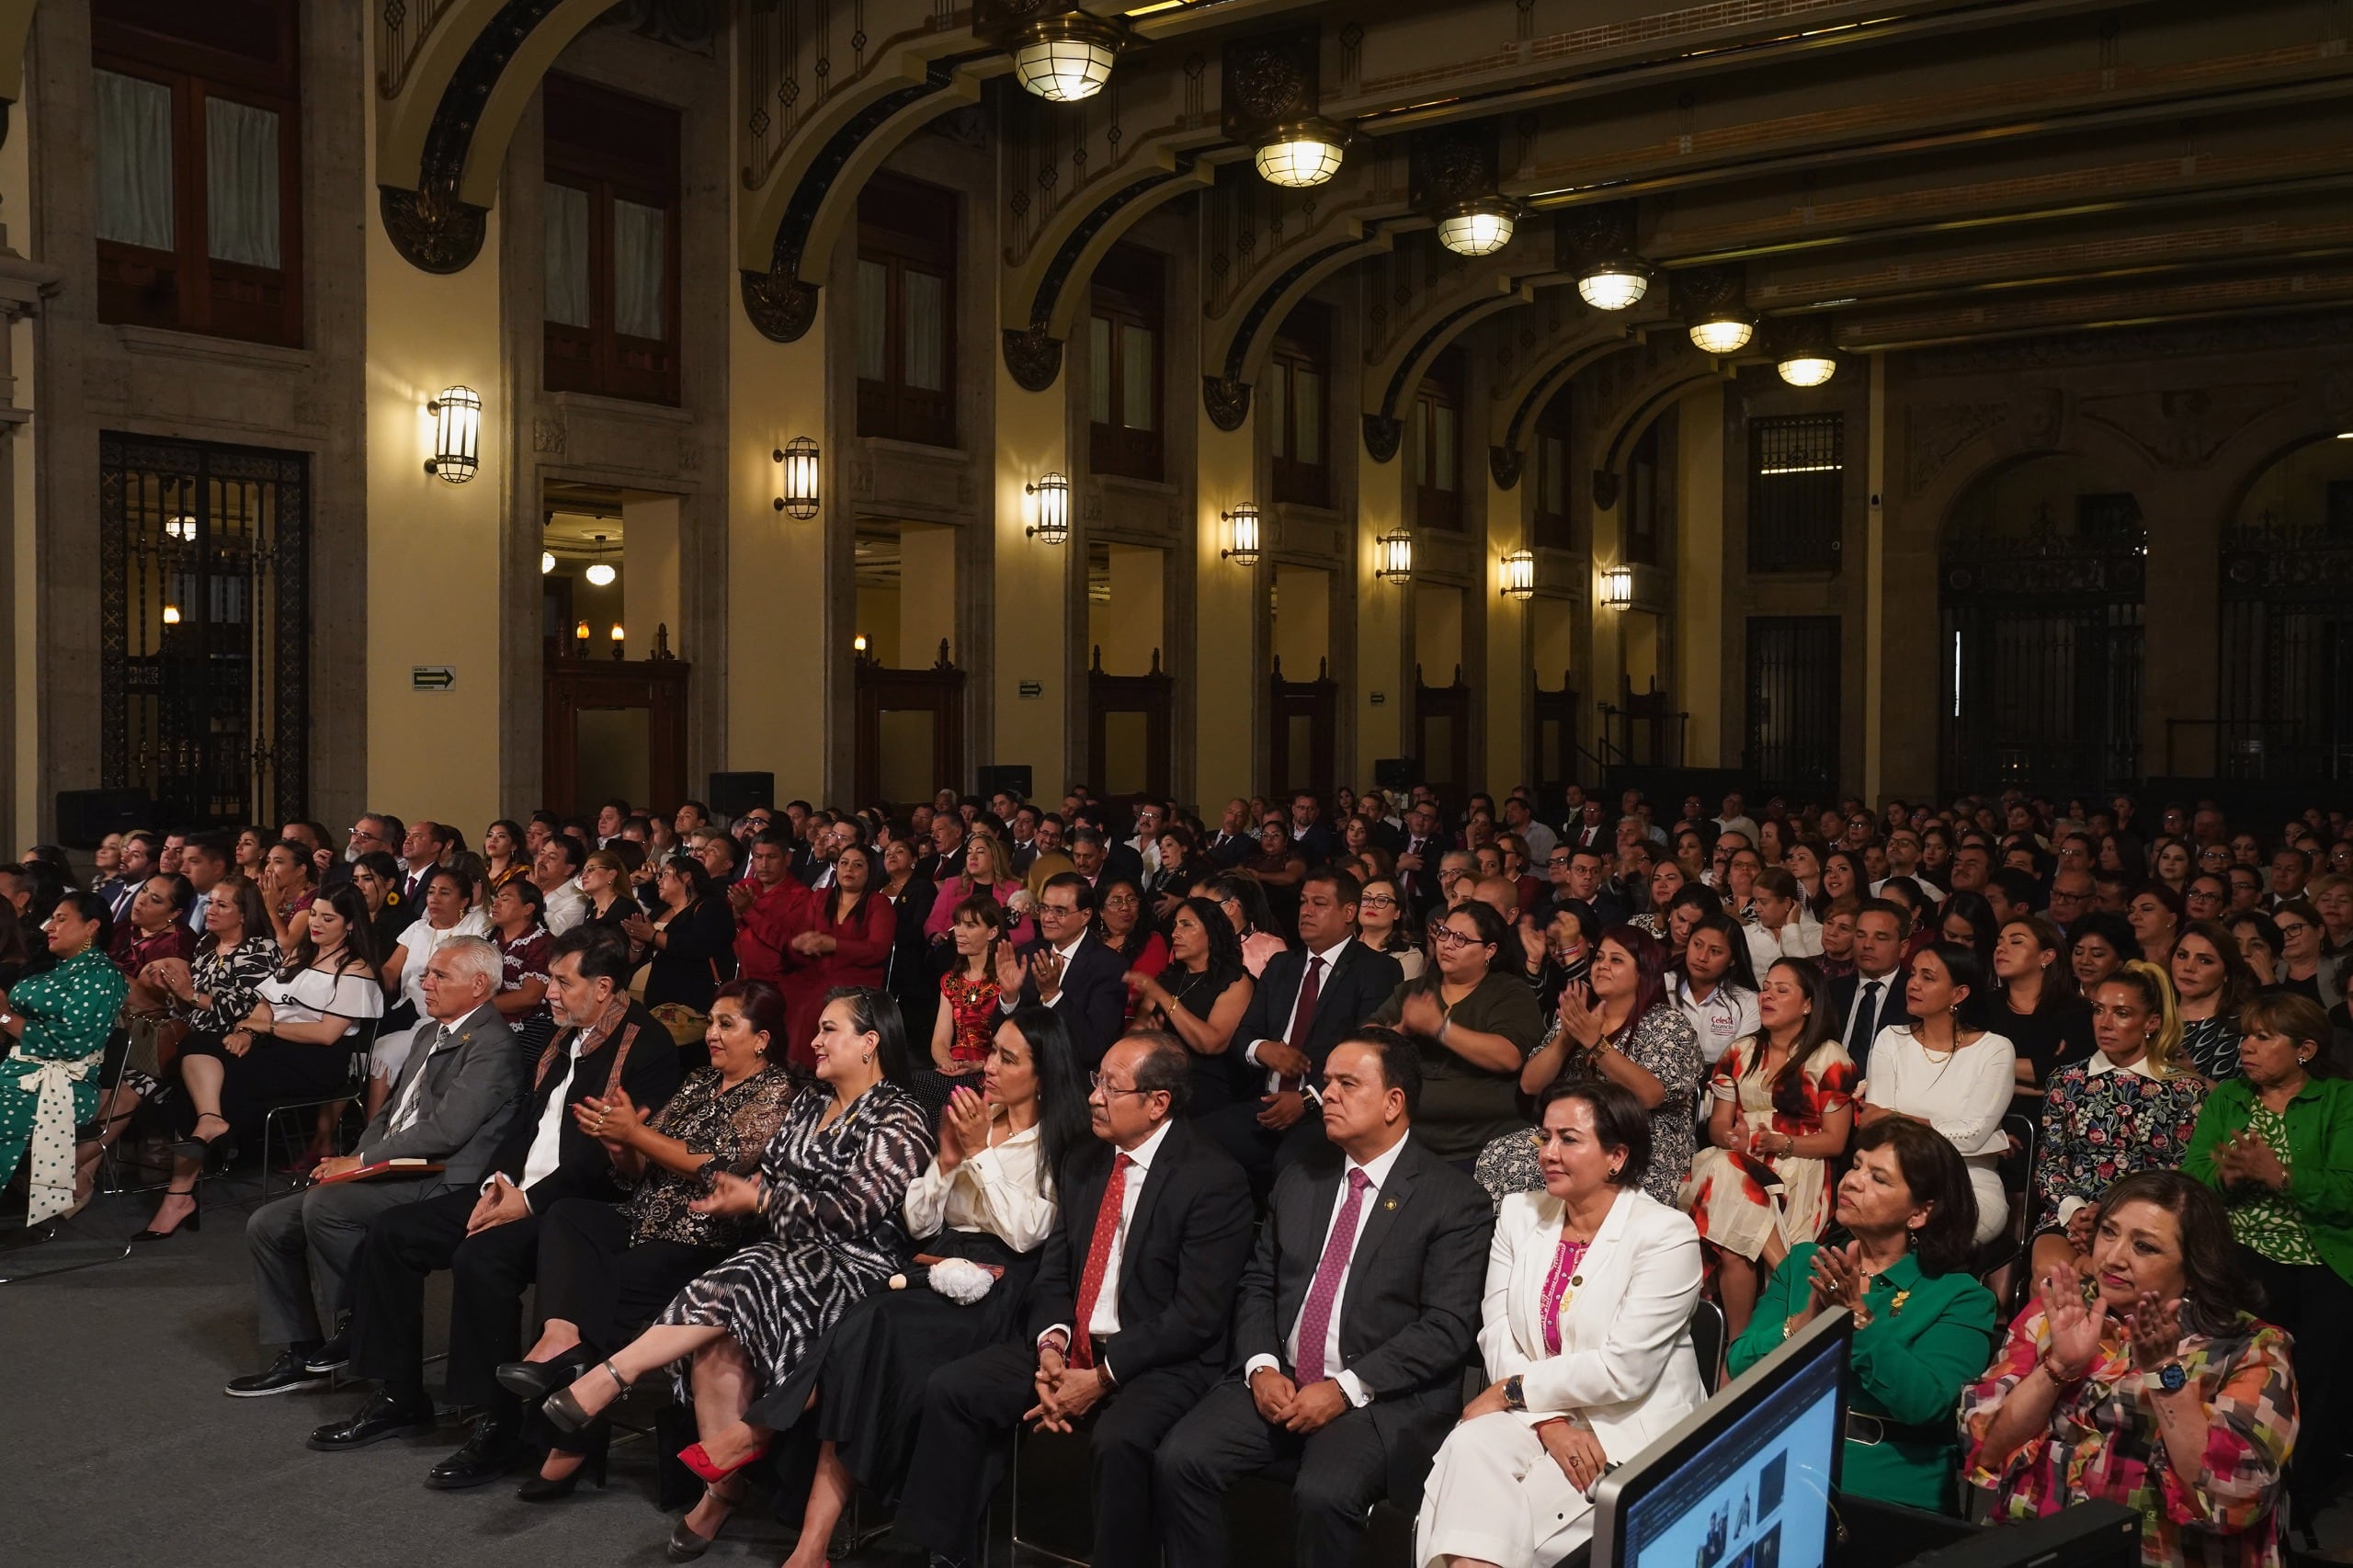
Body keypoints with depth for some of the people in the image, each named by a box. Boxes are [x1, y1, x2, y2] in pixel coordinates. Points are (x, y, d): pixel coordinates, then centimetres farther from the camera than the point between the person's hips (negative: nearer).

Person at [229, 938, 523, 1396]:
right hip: (391, 1175, 10)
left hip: (441, 1183, -10)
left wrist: (360, 1162, -14)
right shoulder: (432, 1033, 19)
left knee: (324, 1204, -28)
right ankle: (301, 1354, 11)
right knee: (267, 1225, 3)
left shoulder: (491, 1044, -12)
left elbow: (446, 1129, -21)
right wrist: (351, 1163, 4)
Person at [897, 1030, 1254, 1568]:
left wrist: (1103, 1378, -19)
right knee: (949, 1390, -6)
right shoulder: (1084, 1165, 9)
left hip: (1157, 1363, -7)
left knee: (1119, 1439, -35)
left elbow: (1196, 1316, -17)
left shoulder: (1215, 1180, -13)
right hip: (1070, 1349, 7)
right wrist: (1051, 1345, -9)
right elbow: (1053, 1274, 11)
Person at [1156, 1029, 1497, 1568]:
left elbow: (1447, 1327, -12)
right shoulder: (1298, 1182, 16)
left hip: (1379, 1399, -5)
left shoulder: (1454, 1200, -4)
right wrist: (1261, 1367, -5)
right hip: (1276, 1382, 5)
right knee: (1178, 1460, -17)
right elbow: (1257, 1286, 15)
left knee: (1323, 1494, -31)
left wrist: (1346, 1388, -18)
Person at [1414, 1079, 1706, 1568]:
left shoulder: (1666, 1234, -10)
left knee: (1516, 1512, -27)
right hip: (1535, 1413, 4)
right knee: (1470, 1446, -27)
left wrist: (1512, 1391, -9)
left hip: (1631, 1423, -4)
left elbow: (1623, 1371, -16)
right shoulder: (1519, 1214, 6)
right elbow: (1498, 1337, 0)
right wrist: (1549, 1421, -15)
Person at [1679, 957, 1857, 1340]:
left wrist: (1781, 1143, -19)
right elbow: (1717, 1125, 12)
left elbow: (1835, 1141, -1)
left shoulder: (1831, 1059, 2)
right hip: (1736, 1164, 4)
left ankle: (1739, 1340, -23)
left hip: (1798, 1169, -4)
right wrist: (1734, 1138, -13)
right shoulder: (1740, 1053, 16)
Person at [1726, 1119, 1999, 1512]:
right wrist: (1808, 1318, -13)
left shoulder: (1961, 1298, 2)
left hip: (1892, 1499, -2)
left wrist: (1857, 1315, -20)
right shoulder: (1803, 1262, 12)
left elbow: (1924, 1403, -13)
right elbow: (1739, 1368, 2)